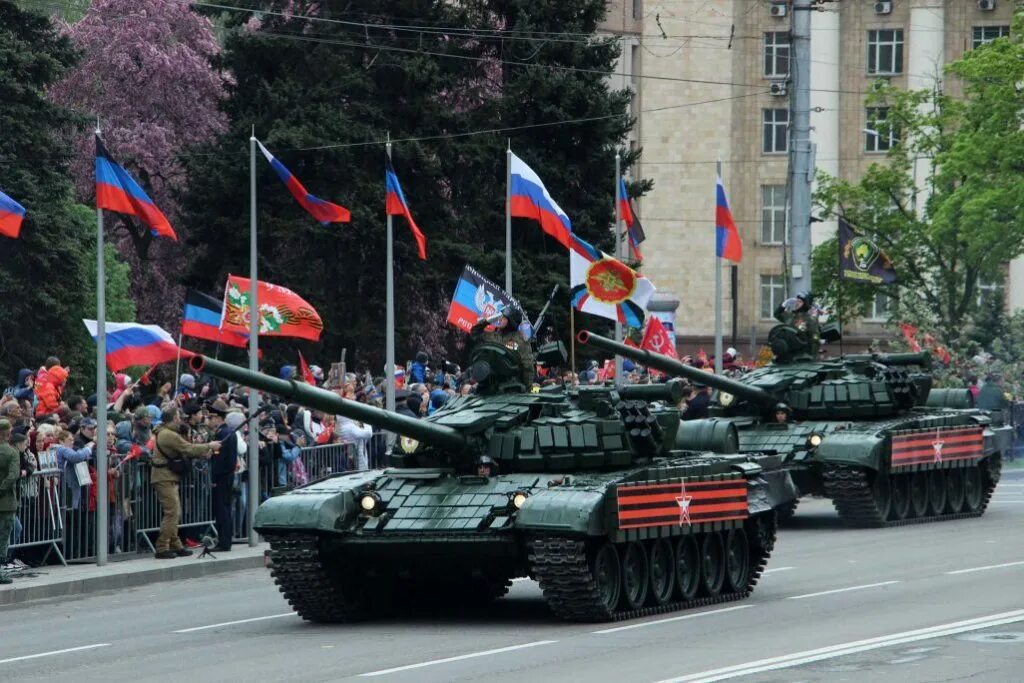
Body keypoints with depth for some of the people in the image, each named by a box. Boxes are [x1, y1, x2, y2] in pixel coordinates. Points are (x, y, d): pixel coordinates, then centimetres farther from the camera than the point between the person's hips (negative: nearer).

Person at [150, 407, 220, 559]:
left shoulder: (164, 433, 16)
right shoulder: (169, 435, -18)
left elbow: (185, 450, 17)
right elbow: (188, 449, -18)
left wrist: (204, 452, 9)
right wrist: (209, 447, -6)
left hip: (168, 478, 11)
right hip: (165, 478, -11)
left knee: (174, 512, 14)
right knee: (172, 513, -11)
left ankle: (175, 546, 19)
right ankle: (162, 548, -12)